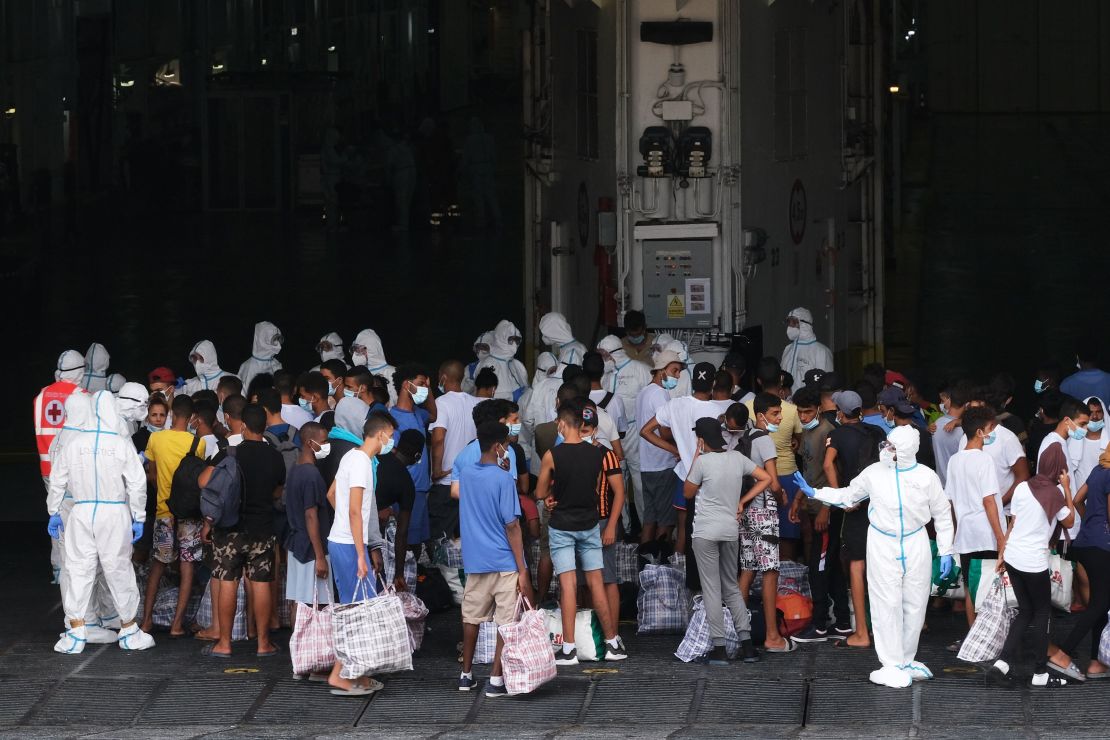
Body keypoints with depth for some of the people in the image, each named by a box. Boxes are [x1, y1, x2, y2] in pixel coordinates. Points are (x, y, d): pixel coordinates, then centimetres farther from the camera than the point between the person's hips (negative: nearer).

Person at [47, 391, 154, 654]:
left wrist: (54, 513, 17)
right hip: (115, 514, -1)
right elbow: (137, 484, -6)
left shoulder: (72, 445, -2)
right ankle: (129, 630, 17)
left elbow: (57, 481, 5)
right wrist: (138, 518, 5)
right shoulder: (122, 445, -7)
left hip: (82, 513, 1)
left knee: (78, 569, 5)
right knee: (119, 570, 7)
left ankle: (76, 633, 3)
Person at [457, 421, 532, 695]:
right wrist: (523, 570, -13)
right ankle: (496, 680, -1)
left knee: (471, 618, 17)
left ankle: (466, 675, 24)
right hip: (504, 562, -6)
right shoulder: (503, 480, -15)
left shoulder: (465, 474, 4)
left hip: (474, 560, 6)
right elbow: (512, 527, -15)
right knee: (507, 622, 1)